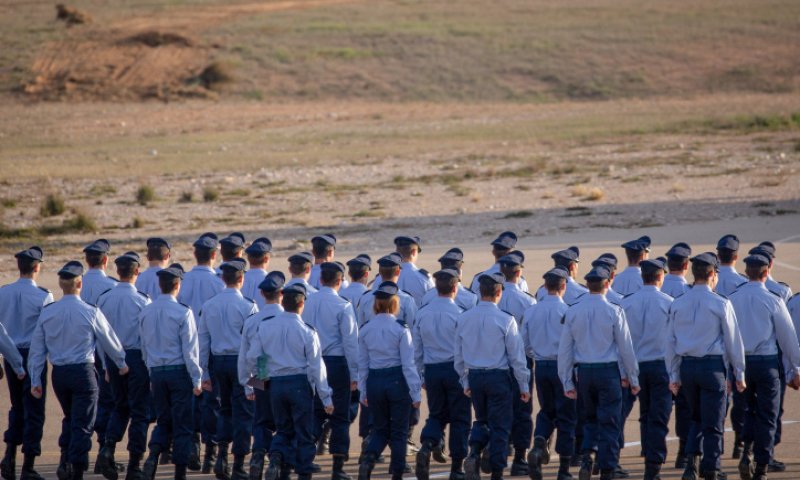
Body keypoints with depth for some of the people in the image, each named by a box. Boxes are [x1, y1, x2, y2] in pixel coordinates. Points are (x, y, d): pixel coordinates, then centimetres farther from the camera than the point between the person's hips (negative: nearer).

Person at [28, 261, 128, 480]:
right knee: (82, 423, 2)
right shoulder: (90, 313, -11)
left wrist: (35, 380, 10)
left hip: (58, 373, 4)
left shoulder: (47, 313, -1)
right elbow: (109, 340, 1)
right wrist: (121, 363, 19)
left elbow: (37, 350, 2)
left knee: (70, 418, 23)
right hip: (83, 371, -4)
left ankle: (65, 461, 12)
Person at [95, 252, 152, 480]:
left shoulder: (104, 299, 0)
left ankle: (108, 448, -4)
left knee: (120, 406, 19)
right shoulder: (142, 300, -13)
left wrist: (106, 365, 15)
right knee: (139, 410, 6)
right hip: (136, 356, -4)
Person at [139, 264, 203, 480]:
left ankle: (153, 454, -8)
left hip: (156, 373, 4)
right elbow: (190, 349, -12)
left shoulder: (146, 313, 3)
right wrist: (197, 379, -6)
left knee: (163, 420, 17)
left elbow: (144, 347, 10)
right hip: (179, 371, -4)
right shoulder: (183, 312, -12)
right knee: (182, 424, 4)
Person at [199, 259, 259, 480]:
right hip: (241, 361, -4)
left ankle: (221, 456, 4)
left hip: (218, 362, 4)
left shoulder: (209, 305, 3)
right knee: (242, 413, 4)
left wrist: (205, 373, 13)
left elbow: (203, 340, 6)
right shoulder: (247, 306, -11)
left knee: (225, 409, 19)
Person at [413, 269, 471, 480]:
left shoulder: (422, 313, 3)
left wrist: (421, 375, 17)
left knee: (437, 414, 17)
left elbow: (417, 348, 8)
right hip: (455, 369, -4)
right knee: (459, 418, 6)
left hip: (431, 370, 4)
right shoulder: (458, 314, -12)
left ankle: (427, 446, -12)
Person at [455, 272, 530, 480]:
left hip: (474, 376, 4)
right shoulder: (505, 320, -14)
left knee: (482, 420, 20)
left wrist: (465, 381, 20)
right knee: (500, 425, 6)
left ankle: (473, 453, -5)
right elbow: (516, 356, -9)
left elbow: (458, 355, 8)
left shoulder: (464, 319, -1)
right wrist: (524, 385, 0)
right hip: (498, 377, -4)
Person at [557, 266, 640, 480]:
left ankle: (588, 457, -2)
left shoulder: (573, 312, 2)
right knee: (609, 422, 4)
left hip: (584, 372, 3)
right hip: (609, 371, -3)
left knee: (591, 418, 19)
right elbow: (626, 348, -5)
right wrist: (633, 378, 4)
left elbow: (565, 350, 4)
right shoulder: (614, 311, -8)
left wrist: (567, 382, 10)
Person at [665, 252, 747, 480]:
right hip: (713, 365, -4)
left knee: (697, 418, 20)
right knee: (712, 424, 4)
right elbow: (733, 341, -3)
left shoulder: (677, 305, 4)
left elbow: (670, 342, 7)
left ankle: (692, 461, 3)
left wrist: (673, 375, 13)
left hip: (686, 366, 4)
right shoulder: (721, 304, -8)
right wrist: (739, 373, 6)